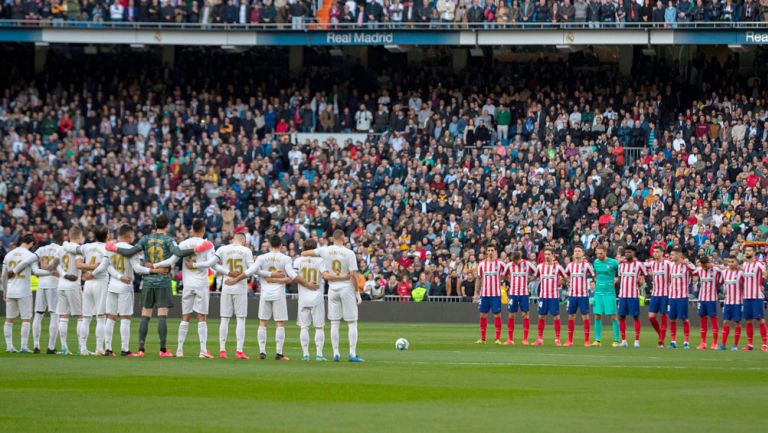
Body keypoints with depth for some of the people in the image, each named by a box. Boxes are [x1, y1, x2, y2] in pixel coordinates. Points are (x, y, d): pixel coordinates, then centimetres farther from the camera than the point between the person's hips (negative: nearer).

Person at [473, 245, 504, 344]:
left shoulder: (500, 263, -1)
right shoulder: (482, 264, 7)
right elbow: (478, 279, 12)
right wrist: (476, 293, 9)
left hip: (496, 294, -3)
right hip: (484, 294, 3)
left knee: (497, 315, -4)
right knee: (483, 315, 4)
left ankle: (498, 338, -1)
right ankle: (482, 338, 11)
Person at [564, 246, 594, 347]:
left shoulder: (587, 265, -3)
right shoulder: (570, 265, 8)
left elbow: (595, 276, -1)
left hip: (584, 295, -4)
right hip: (572, 294, 4)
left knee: (585, 316, -4)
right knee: (571, 316, 3)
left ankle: (587, 340, -1)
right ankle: (570, 340, 8)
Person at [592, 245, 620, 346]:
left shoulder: (613, 263, -6)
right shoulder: (596, 262, 9)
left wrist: (616, 280, -5)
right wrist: (596, 280, 12)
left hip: (609, 292, -5)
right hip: (598, 292, 5)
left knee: (613, 316, -5)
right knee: (597, 316, 1)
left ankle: (616, 340, -1)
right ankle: (598, 340, 7)